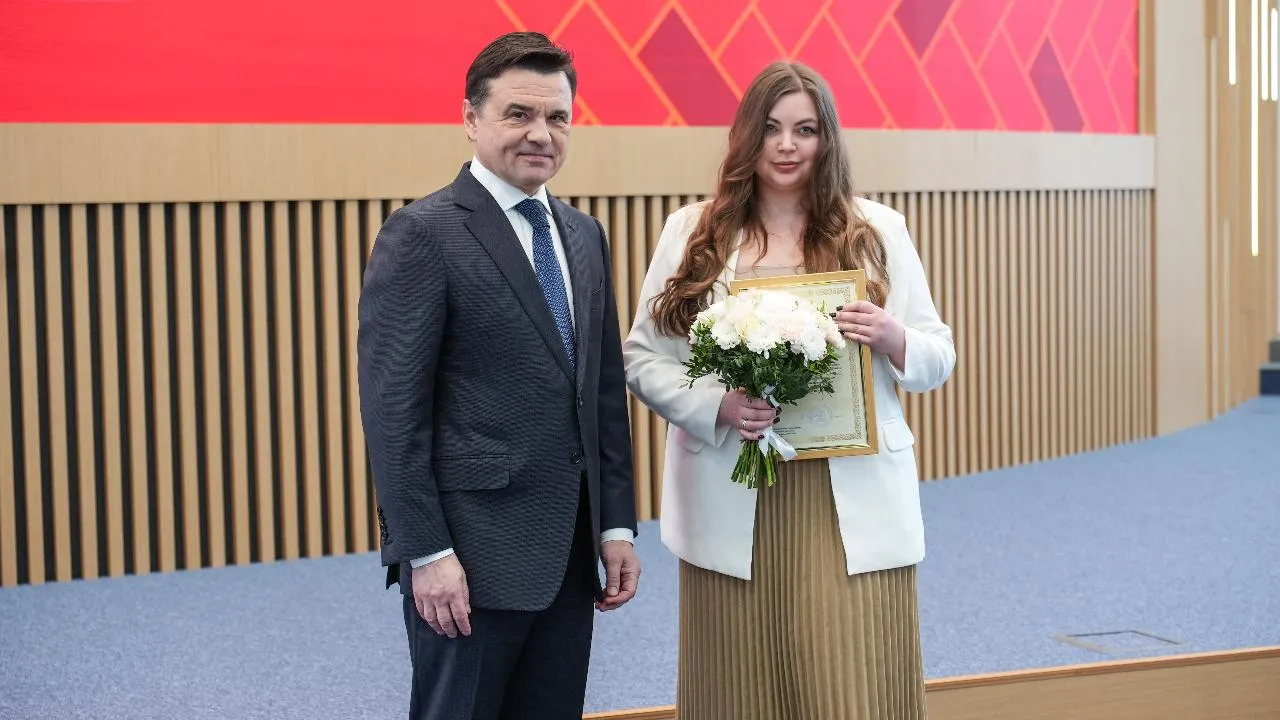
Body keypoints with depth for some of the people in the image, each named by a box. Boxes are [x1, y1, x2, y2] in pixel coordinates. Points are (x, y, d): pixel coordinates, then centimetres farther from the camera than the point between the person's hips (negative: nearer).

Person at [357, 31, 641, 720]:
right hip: (473, 552, -6)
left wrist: (617, 526, 10)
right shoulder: (422, 233, -9)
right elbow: (392, 408, -13)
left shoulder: (584, 236, 12)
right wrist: (426, 553, -16)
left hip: (569, 553, 7)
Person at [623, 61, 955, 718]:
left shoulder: (877, 230, 8)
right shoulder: (692, 233, 8)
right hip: (733, 507, 0)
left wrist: (891, 336, -13)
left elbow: (936, 359, 10)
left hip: (853, 506, 0)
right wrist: (716, 405, -12)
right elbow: (642, 357, 6)